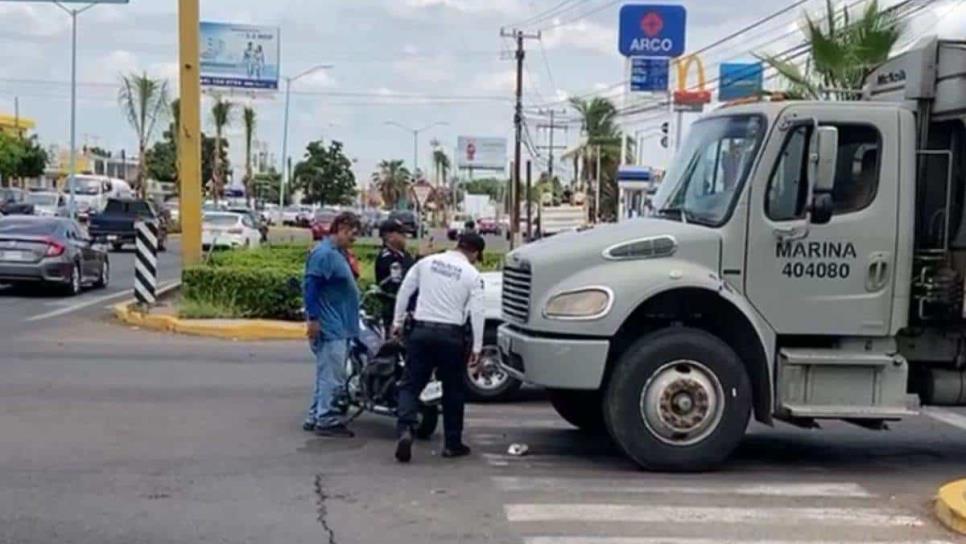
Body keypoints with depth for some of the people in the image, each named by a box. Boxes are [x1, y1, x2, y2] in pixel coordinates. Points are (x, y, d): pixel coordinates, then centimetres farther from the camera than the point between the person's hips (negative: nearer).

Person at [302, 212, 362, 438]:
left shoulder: (339, 253, 17)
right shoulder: (324, 253, -15)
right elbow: (311, 286, -20)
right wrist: (313, 318, -22)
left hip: (340, 326, 10)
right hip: (329, 326, -10)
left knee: (327, 375, 14)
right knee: (332, 376, -7)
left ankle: (315, 417, 21)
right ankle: (327, 420, -1)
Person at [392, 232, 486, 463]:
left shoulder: (427, 262, 6)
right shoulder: (472, 275, -3)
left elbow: (404, 290, 9)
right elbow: (477, 313, -7)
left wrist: (398, 321, 18)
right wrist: (477, 347, -3)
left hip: (422, 331, 2)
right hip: (451, 335, -2)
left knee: (411, 384, 6)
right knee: (453, 390, 11)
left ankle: (405, 429, -16)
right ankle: (452, 443, 16)